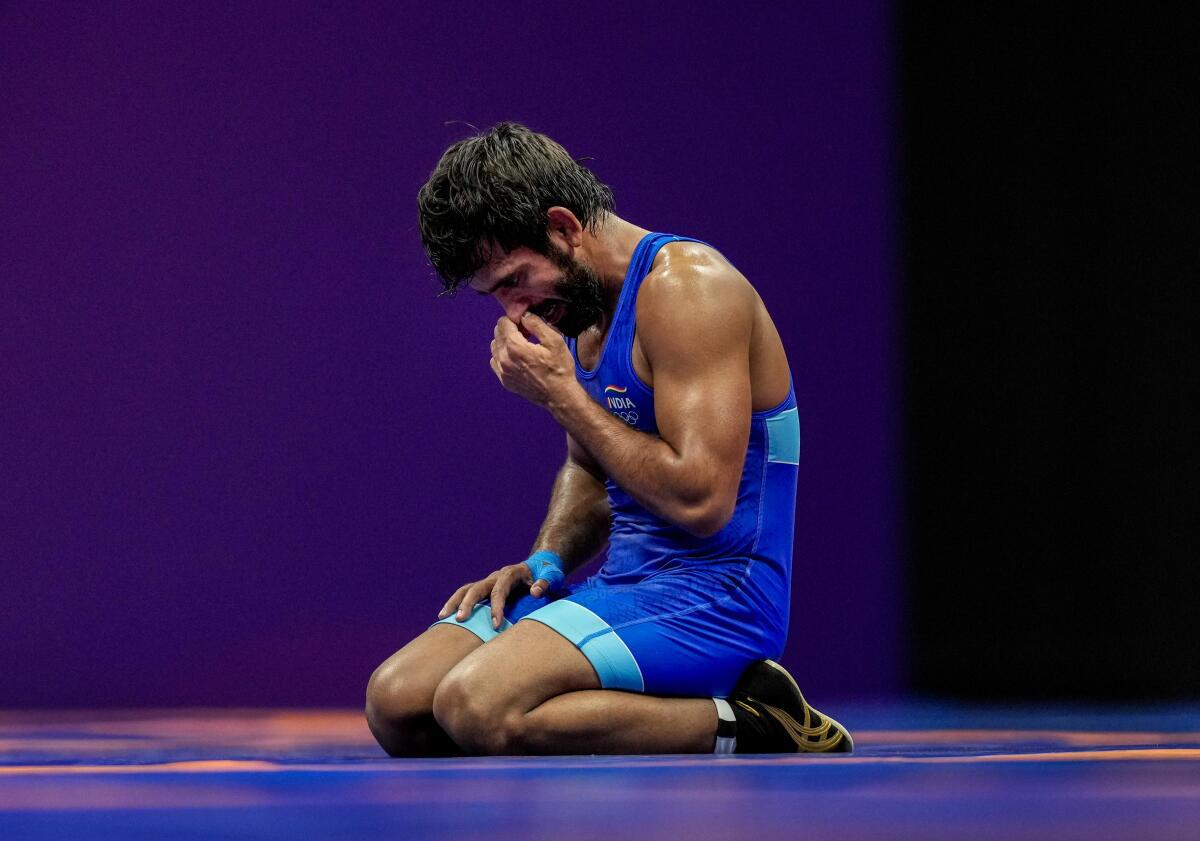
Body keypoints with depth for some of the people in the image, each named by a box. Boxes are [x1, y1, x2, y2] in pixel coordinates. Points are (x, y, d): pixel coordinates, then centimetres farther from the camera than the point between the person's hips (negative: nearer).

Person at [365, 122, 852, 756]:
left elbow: (700, 500, -23)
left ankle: (749, 731, -12)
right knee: (397, 701, -6)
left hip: (716, 591, -9)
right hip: (624, 583, 9)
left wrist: (562, 396, -16)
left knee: (479, 708, -28)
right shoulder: (584, 305, 14)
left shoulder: (685, 286, -15)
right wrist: (546, 563, 8)